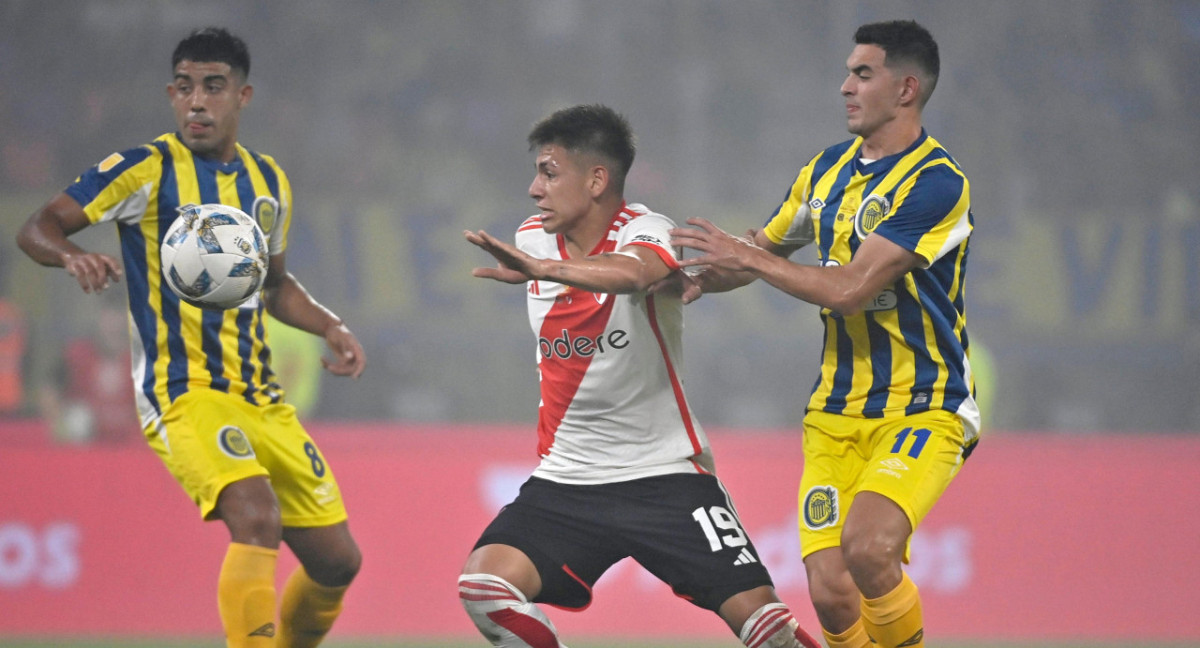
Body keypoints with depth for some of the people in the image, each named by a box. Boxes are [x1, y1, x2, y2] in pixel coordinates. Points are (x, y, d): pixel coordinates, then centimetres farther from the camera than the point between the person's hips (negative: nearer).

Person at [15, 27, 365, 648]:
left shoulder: (269, 182, 13)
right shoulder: (147, 169, -6)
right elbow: (37, 228, -7)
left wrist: (329, 326, 10)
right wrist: (71, 254, -29)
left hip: (260, 397, 7)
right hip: (182, 391, -7)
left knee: (336, 560, 7)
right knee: (256, 517, -32)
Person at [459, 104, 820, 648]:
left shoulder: (645, 233, -14)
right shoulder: (531, 240, 3)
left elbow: (631, 274, -40)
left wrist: (541, 268, -56)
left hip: (665, 475, -5)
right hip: (565, 480, 5)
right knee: (484, 585, -19)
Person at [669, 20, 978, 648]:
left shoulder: (937, 182, -14)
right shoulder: (828, 169, 10)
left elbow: (848, 289, -20)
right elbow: (763, 248, 25)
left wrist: (749, 258, -12)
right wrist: (702, 277, 4)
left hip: (922, 409, -6)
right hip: (836, 411, 6)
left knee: (868, 547, -30)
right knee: (830, 591, -10)